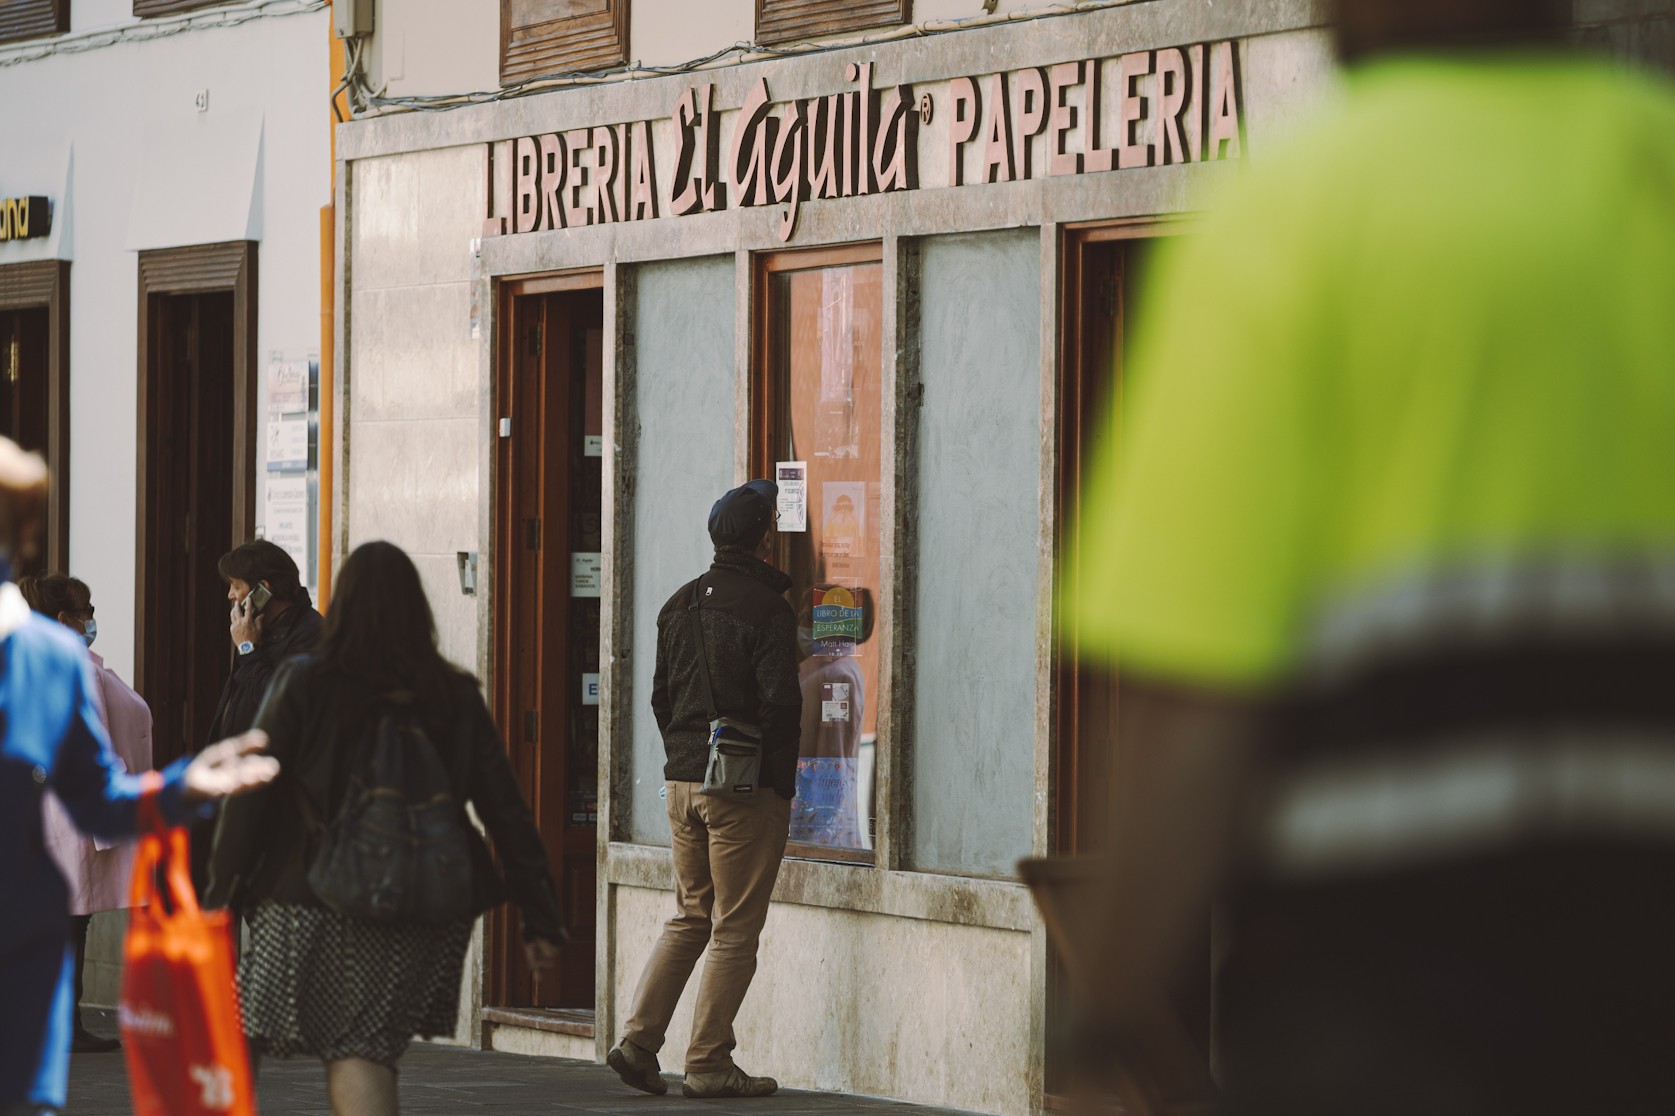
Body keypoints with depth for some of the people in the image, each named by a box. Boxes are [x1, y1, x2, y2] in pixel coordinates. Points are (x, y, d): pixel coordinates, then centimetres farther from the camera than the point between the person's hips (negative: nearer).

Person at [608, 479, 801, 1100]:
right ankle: (708, 1062, 0)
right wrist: (782, 781, -6)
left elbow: (661, 697, 15)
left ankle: (638, 1042, 7)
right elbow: (780, 704, -15)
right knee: (735, 928, 0)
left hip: (684, 781, 7)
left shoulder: (679, 605, 12)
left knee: (690, 916, 17)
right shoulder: (766, 608, -11)